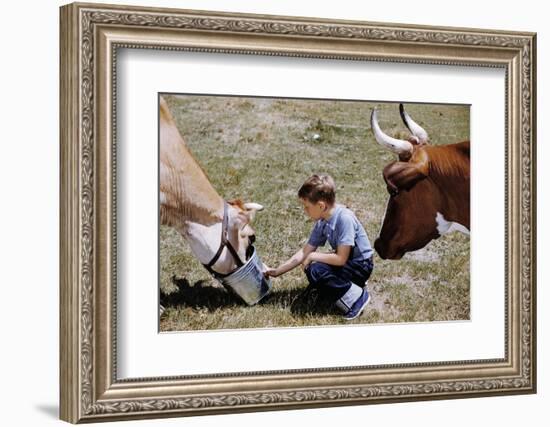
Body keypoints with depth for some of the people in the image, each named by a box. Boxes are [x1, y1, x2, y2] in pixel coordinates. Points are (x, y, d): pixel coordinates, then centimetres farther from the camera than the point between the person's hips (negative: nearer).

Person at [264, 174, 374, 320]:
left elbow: (341, 258, -28)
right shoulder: (322, 223, -3)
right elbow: (304, 252, 4)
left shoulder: (345, 219, -27)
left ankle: (356, 297, -10)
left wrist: (313, 256, -16)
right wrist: (276, 271, 4)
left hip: (361, 265, -9)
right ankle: (351, 285, 8)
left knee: (316, 272, -25)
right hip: (345, 261, 9)